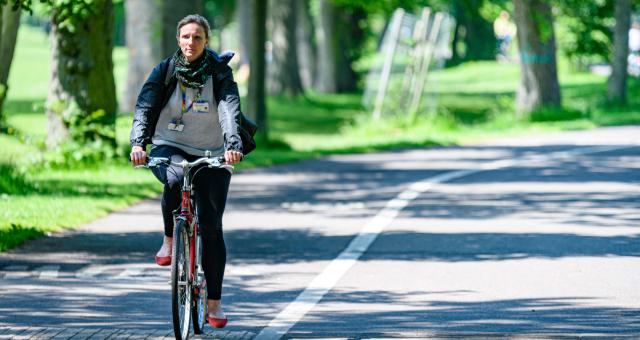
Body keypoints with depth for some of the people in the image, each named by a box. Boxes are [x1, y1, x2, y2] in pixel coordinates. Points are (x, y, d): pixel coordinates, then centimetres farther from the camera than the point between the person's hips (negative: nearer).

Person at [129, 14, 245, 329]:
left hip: (211, 155, 0)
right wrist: (137, 142, -32)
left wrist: (232, 144, -39)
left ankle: (214, 302, 8)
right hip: (168, 148, 0)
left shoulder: (219, 72, -7)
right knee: (175, 180, -37)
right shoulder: (165, 70, -4)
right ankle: (169, 240, -11)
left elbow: (230, 108, -22)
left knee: (211, 226, -3)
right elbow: (144, 107, -14)